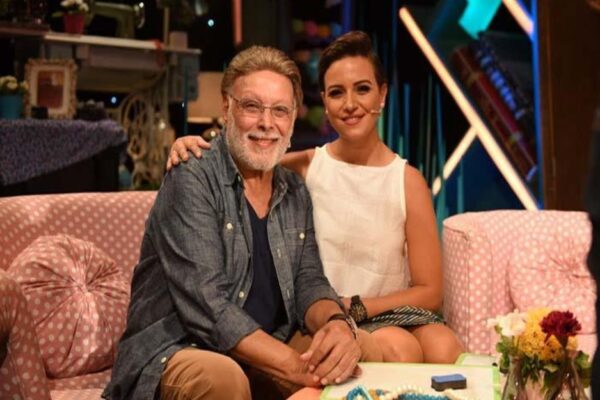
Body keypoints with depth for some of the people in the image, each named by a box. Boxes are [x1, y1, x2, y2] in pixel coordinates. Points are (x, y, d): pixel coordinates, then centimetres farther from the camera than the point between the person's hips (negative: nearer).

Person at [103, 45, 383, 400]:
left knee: (361, 350, -13)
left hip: (265, 356, 6)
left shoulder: (295, 194, 10)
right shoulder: (191, 182, -13)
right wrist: (296, 365, -27)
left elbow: (309, 281, 4)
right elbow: (205, 307, -22)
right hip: (176, 354, -6)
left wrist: (337, 324, -21)